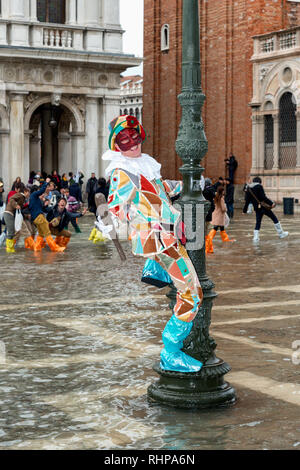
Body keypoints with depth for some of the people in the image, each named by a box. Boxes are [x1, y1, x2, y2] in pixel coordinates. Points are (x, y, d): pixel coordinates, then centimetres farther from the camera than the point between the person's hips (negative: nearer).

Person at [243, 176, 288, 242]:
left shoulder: (248, 188, 8)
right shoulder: (259, 186, -9)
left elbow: (247, 201, 9)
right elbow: (263, 197, -18)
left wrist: (244, 210, 14)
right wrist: (271, 203, -17)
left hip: (257, 208, 5)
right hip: (264, 206, -5)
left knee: (258, 222, 12)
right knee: (274, 219, 8)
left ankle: (256, 237, 2)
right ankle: (281, 234, 13)